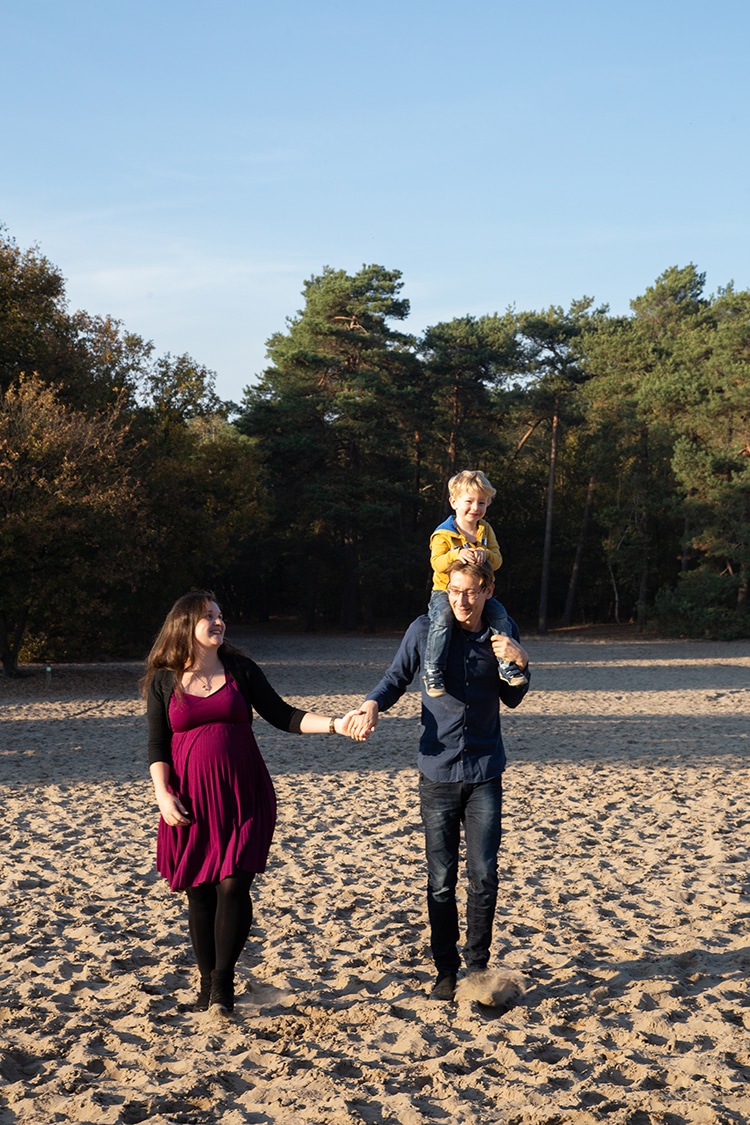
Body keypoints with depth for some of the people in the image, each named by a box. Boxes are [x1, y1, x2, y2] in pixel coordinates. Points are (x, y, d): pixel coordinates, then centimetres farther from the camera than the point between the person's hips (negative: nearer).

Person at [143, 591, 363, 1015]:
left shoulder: (241, 670, 5)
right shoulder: (164, 682, 4)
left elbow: (282, 714, 2)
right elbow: (157, 745, 3)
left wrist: (334, 724, -10)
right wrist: (163, 793, -9)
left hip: (243, 796, 0)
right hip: (191, 802, 0)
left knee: (233, 885, -8)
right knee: (200, 892, 4)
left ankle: (224, 979, 5)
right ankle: (207, 981, 18)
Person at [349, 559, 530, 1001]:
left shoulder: (503, 634, 0)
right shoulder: (425, 630, -5)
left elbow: (513, 699, 10)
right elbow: (397, 679, 7)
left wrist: (519, 662, -9)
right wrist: (372, 705, -12)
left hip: (485, 772, 1)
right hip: (438, 770, -1)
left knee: (484, 876, 1)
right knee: (441, 880, 4)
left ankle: (478, 965, 17)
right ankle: (446, 970, 18)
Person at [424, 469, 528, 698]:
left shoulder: (486, 530, 7)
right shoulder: (443, 533, -8)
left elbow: (497, 560, -1)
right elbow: (437, 562, -18)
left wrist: (485, 554, -24)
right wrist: (457, 555, -37)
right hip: (445, 591, -5)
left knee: (499, 614, -16)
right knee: (442, 619, -33)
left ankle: (506, 663, -4)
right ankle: (433, 670, -26)